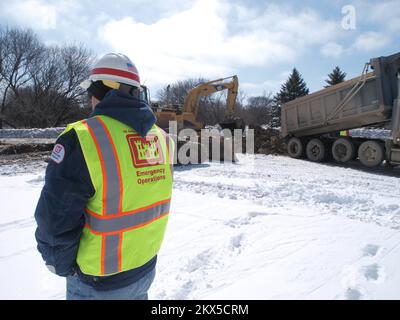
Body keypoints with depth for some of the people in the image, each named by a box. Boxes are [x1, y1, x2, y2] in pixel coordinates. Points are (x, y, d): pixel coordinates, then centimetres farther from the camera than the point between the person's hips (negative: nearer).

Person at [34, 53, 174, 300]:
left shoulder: (82, 138, -24)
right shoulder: (162, 137, -5)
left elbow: (56, 222, -20)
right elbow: (154, 201, 4)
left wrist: (63, 266, -2)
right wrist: (140, 248, 15)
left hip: (99, 284, -4)